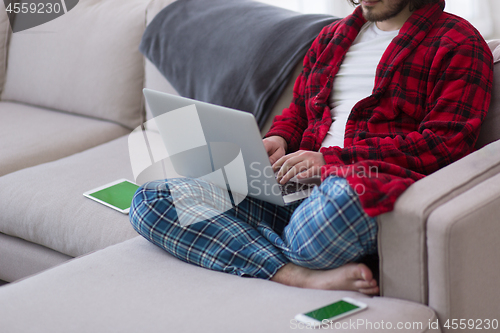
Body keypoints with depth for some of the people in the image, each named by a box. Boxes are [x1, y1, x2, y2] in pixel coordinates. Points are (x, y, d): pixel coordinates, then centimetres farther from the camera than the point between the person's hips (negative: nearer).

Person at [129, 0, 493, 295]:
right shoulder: (333, 36, 26)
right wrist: (279, 139, 6)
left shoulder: (458, 43, 5)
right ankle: (306, 277, -27)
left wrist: (330, 159, -12)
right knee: (151, 200, -15)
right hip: (297, 191, 6)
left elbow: (447, 143, -7)